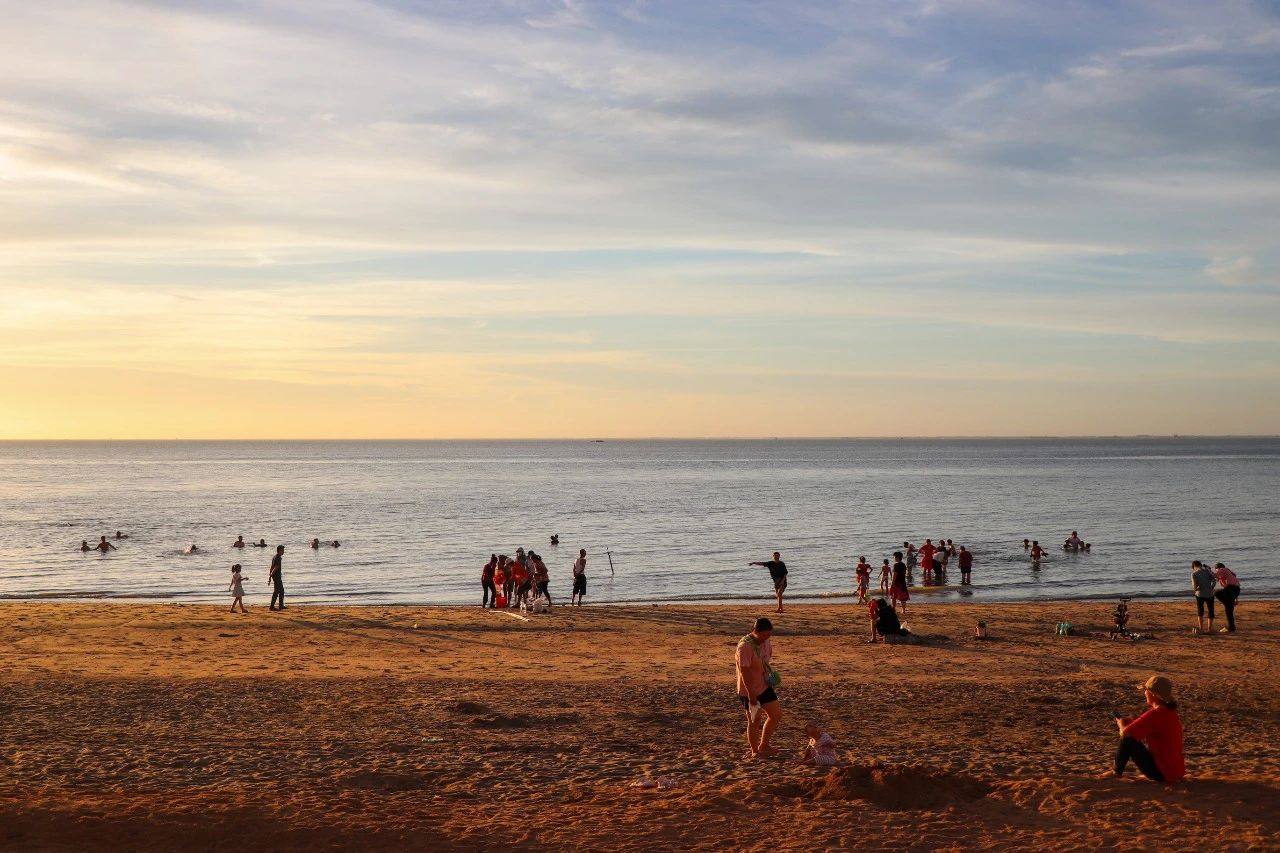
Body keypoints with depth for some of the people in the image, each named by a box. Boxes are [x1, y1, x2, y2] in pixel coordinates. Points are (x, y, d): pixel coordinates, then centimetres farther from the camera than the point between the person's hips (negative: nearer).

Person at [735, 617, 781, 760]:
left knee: (777, 714, 9)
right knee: (755, 721, 2)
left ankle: (764, 746, 25)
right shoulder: (745, 646, -26)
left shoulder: (765, 642, 0)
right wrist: (751, 696, -28)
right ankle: (754, 751, 21)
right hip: (749, 690, -8)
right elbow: (744, 672, -28)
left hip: (764, 686, 8)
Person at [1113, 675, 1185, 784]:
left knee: (1128, 741, -5)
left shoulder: (1155, 714, -21)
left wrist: (1121, 723, 3)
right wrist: (1131, 720, 10)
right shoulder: (1170, 711, 8)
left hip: (1163, 774, -9)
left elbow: (1126, 732, -19)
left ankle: (1117, 772, 11)